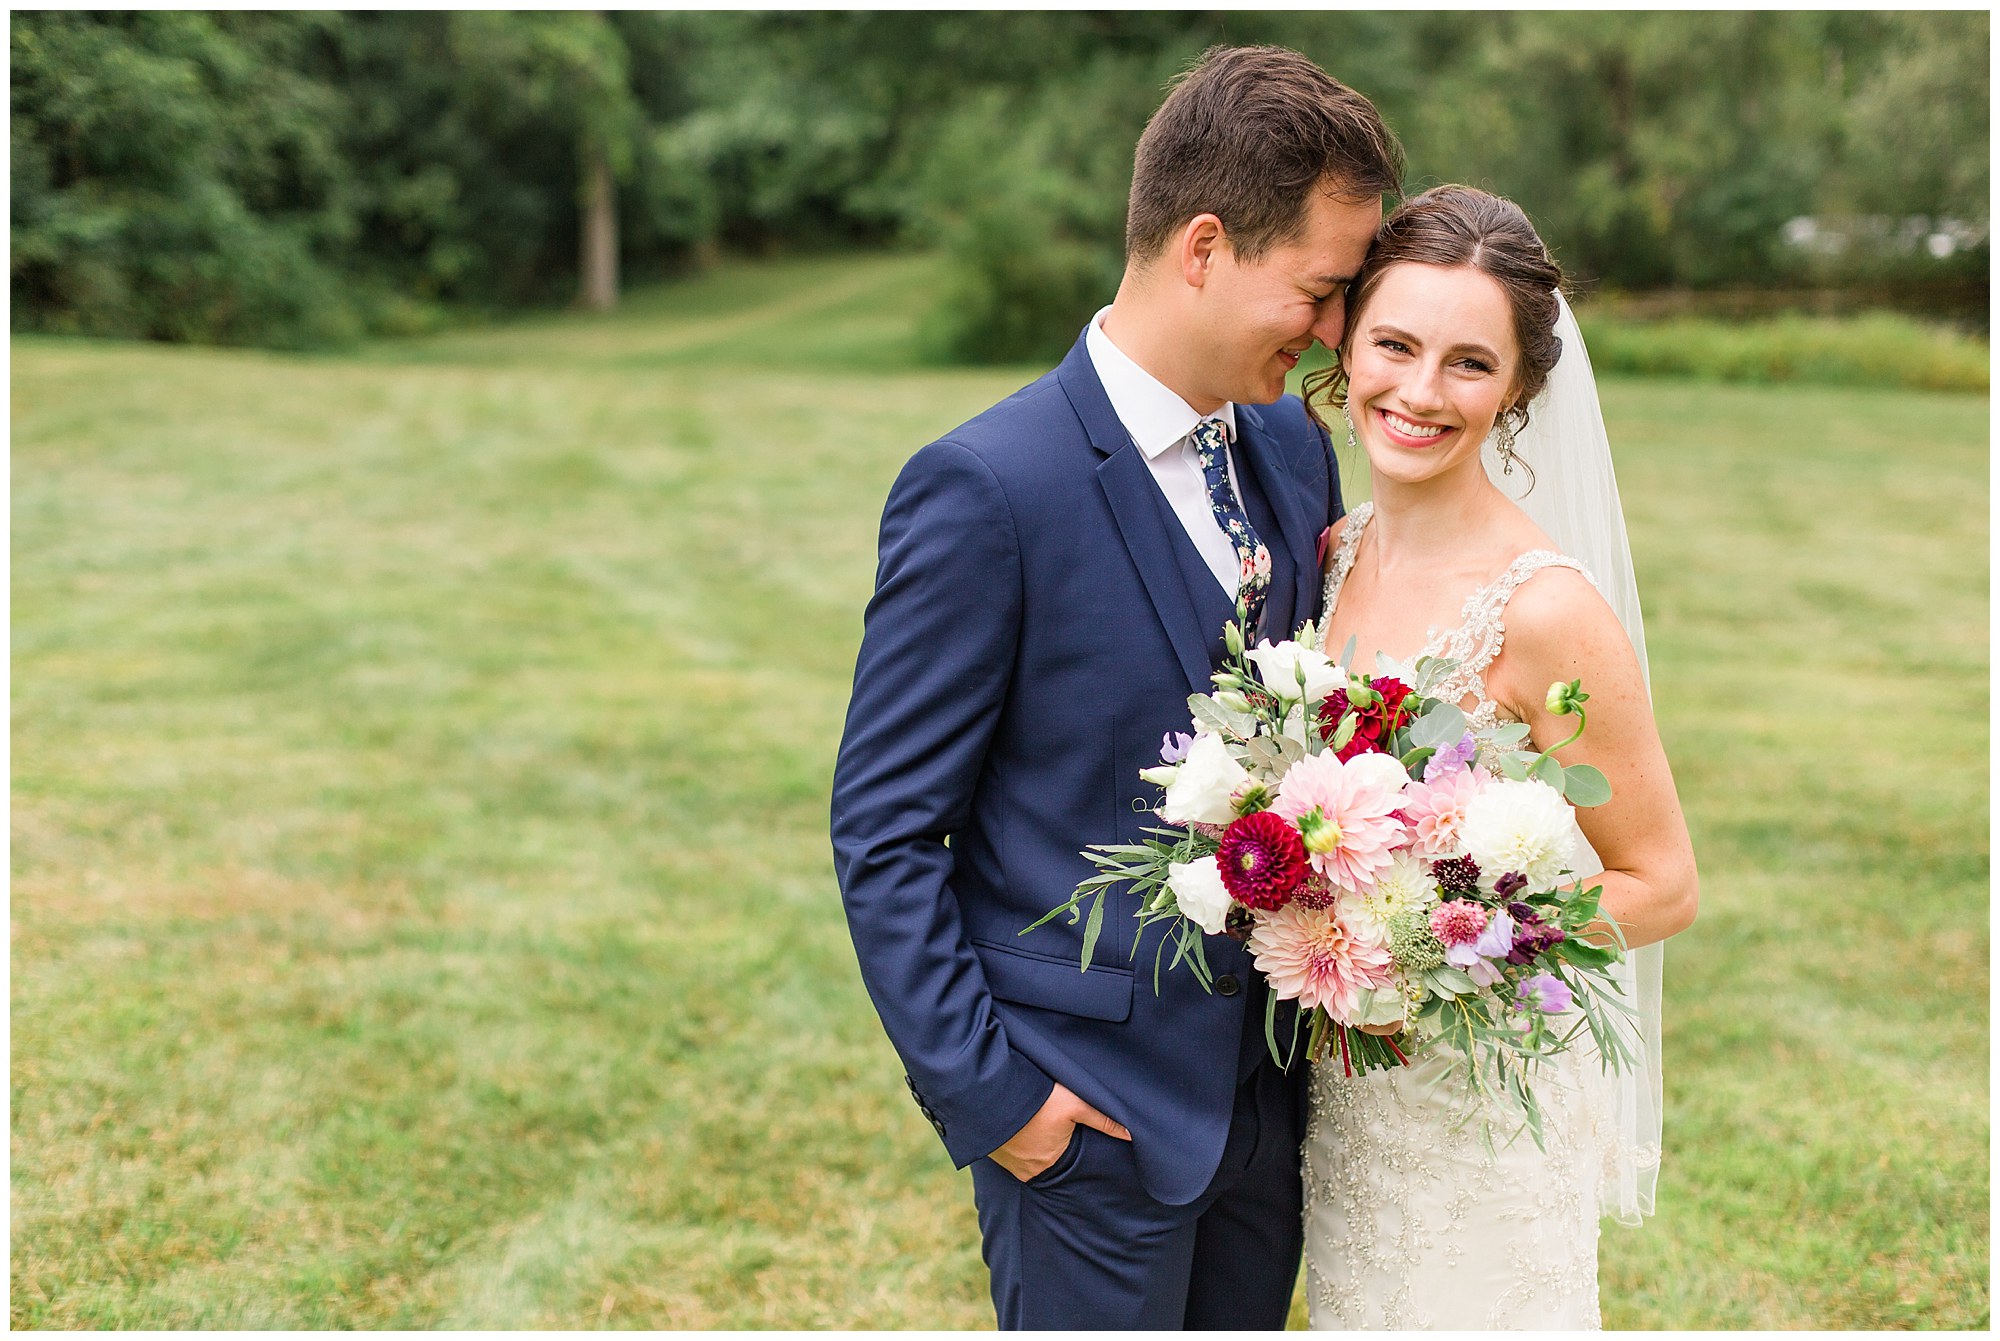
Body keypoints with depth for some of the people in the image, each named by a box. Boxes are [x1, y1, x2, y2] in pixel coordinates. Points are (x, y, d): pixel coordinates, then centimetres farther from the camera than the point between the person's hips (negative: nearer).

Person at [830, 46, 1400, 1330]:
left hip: (1270, 1092, 7)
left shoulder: (1294, 446, 3)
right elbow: (883, 832, -14)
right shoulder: (987, 489, -18)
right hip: (1091, 1112, -6)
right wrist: (980, 1089, -14)